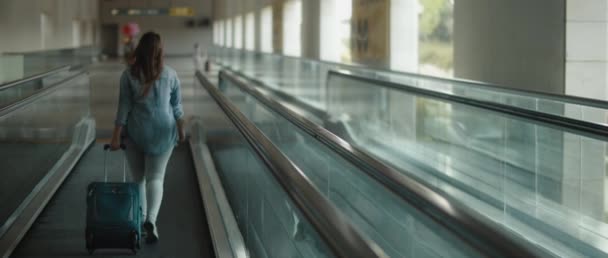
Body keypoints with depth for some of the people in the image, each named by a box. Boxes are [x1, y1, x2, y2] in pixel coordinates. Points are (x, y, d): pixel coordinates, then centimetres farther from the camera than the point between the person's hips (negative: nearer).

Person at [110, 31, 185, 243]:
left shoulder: (129, 75, -8)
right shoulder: (170, 74, -4)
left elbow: (124, 107, -9)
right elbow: (176, 106, 3)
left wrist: (116, 137, -5)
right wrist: (181, 129, 17)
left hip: (136, 132, 0)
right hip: (163, 131, 0)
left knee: (138, 177, 15)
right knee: (155, 177, 3)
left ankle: (140, 221, 19)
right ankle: (151, 220, -18)